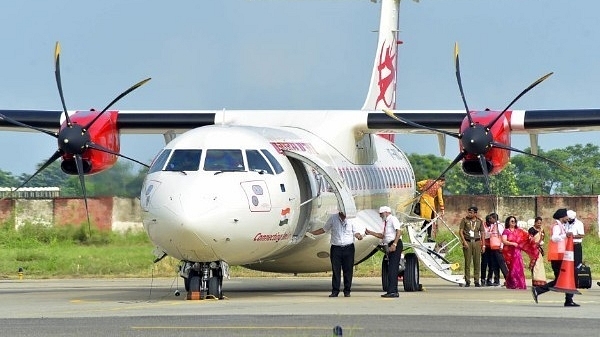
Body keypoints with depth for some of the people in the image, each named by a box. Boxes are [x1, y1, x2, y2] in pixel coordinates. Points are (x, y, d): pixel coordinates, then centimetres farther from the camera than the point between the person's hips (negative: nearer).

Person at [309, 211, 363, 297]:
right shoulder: (333, 218, 4)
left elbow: (355, 232, 8)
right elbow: (324, 229, 14)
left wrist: (359, 236, -14)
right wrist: (312, 233, 8)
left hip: (348, 248, 0)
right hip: (336, 248, 0)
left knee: (348, 270, -1)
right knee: (335, 270, -2)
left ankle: (347, 291, 6)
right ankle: (335, 291, 2)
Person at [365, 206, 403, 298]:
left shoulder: (393, 219, -7)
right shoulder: (386, 222, 20)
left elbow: (399, 231, -17)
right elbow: (382, 235, 22)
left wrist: (394, 244, -24)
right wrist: (370, 233, 15)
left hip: (395, 245, -10)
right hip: (389, 246, 10)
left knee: (393, 268, -12)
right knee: (391, 269, 10)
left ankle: (392, 291, -14)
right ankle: (393, 291, 14)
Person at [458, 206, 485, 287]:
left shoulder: (479, 221, 9)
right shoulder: (465, 220, 3)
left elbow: (482, 233, 12)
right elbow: (460, 231, 1)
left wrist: (483, 245, 6)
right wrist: (464, 242, -10)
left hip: (476, 242, 2)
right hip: (467, 242, -2)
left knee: (477, 262, 0)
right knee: (467, 262, -3)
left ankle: (477, 281, 5)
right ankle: (467, 281, 1)